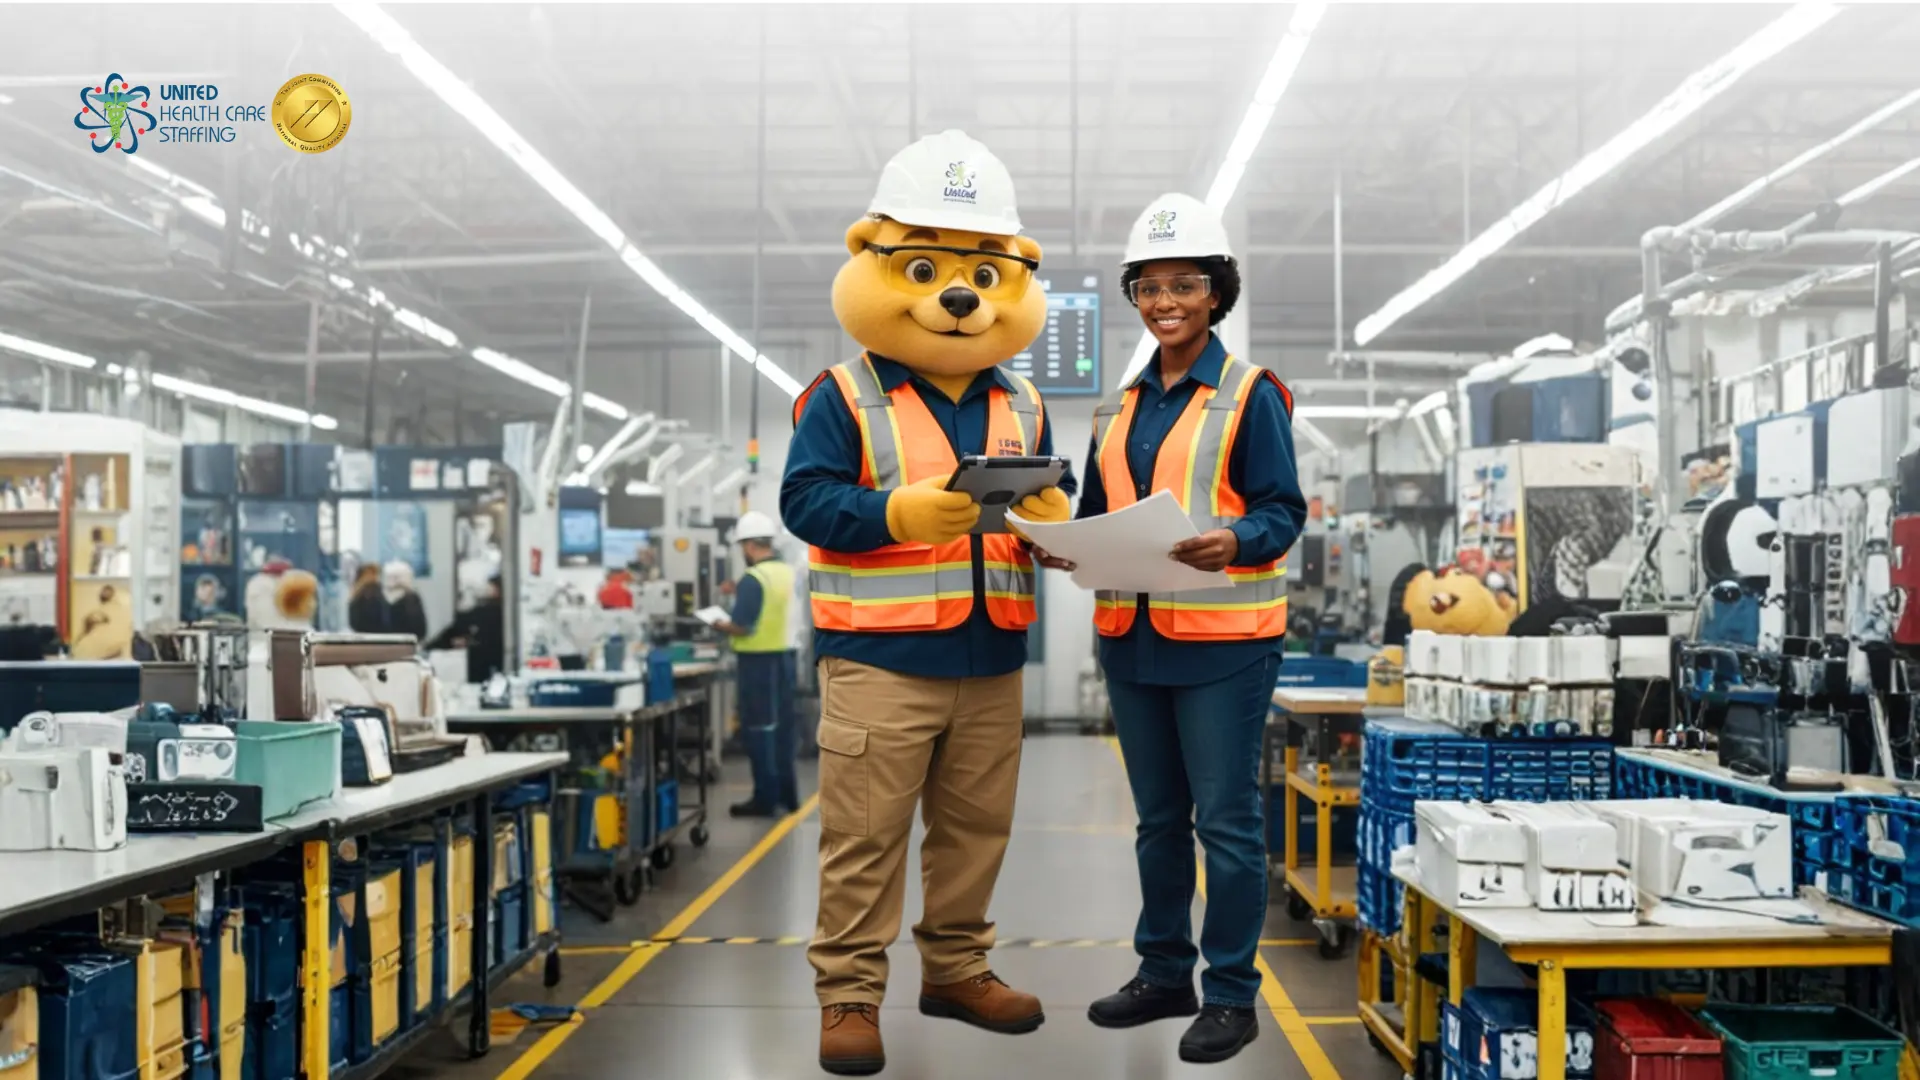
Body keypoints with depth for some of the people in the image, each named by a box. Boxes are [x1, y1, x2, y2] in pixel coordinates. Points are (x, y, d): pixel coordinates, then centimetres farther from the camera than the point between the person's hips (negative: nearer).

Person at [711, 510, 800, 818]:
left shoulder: (753, 579, -17)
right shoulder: (787, 573, 7)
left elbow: (740, 627, -20)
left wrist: (718, 625, -1)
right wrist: (740, 594, 21)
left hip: (759, 662, -8)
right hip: (784, 657, 8)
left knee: (759, 731, 0)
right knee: (782, 729, 13)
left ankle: (765, 799, 4)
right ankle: (786, 795, 18)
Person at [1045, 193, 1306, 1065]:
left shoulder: (1251, 394, -5)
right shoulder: (1120, 406, 13)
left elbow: (1284, 511, -9)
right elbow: (1098, 515, 15)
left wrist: (1235, 543, -29)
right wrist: (1064, 547, -6)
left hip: (1222, 639, -6)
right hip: (1131, 637, 6)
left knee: (1226, 819, -1)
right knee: (1157, 818, 16)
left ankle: (1231, 994, 11)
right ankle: (1164, 973, 28)